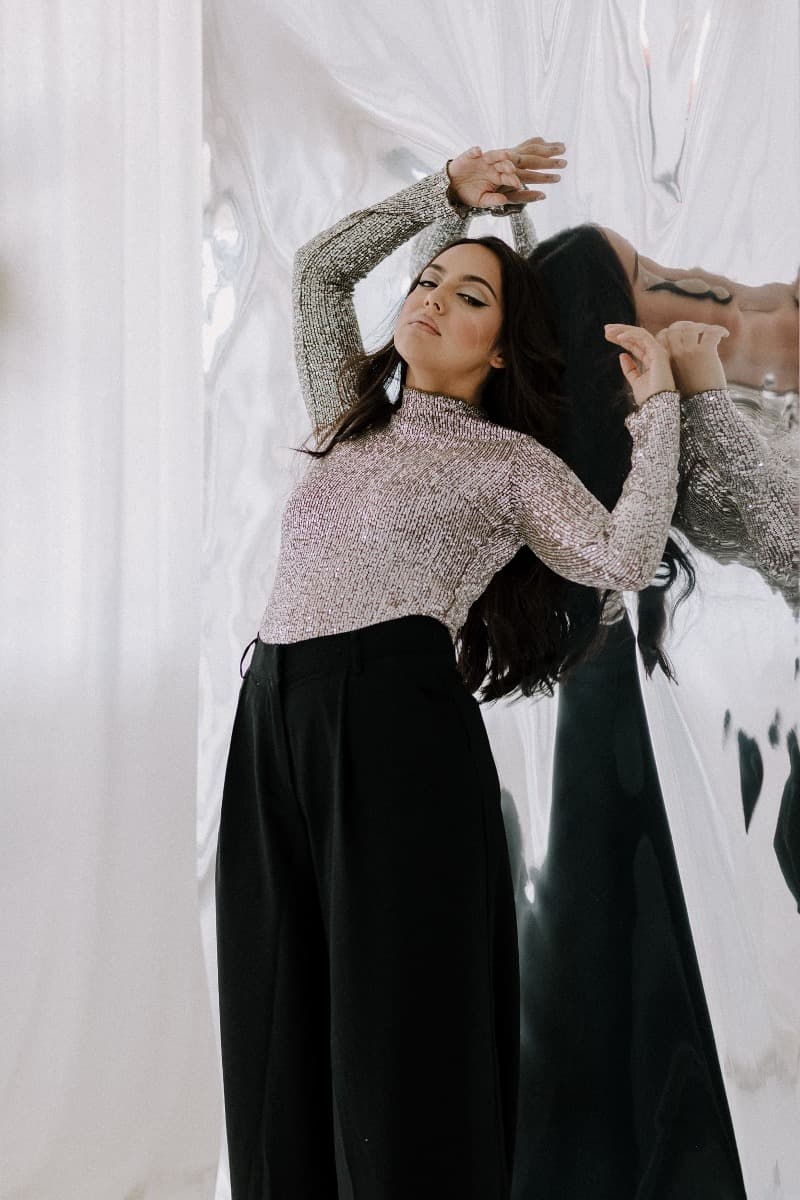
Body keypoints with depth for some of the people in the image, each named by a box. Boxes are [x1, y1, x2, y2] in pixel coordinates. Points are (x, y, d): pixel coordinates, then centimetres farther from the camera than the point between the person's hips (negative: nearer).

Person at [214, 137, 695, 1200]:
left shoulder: (511, 460, 8)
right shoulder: (351, 422, 24)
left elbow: (626, 560, -7)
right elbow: (320, 268, 28)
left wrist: (657, 405, 0)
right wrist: (447, 190, 27)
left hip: (393, 725, -5)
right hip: (272, 723, 6)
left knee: (399, 1036, -5)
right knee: (283, 1038, 5)